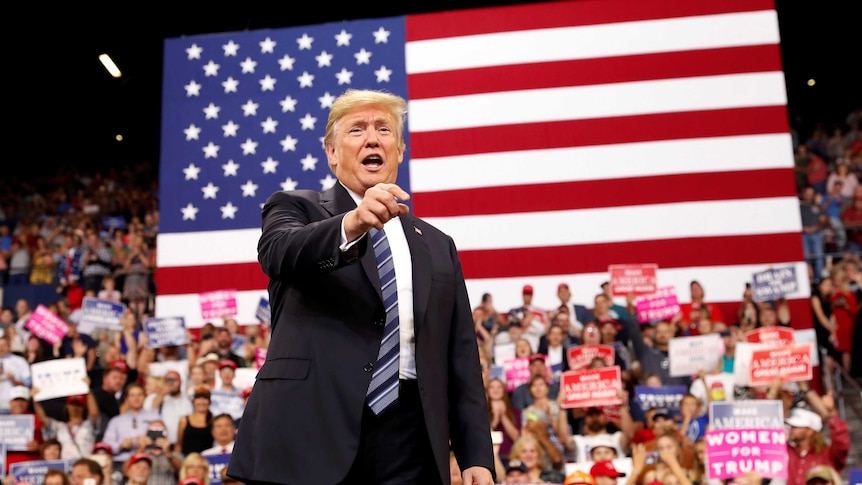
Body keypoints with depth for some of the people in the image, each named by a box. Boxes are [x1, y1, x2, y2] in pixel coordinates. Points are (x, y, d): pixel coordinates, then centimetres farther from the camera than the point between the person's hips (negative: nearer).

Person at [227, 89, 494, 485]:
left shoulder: (438, 247, 17)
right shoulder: (296, 209, 9)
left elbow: (461, 361, 13)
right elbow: (278, 252, -16)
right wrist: (352, 224, -33)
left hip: (408, 443, 3)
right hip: (310, 436, -3)